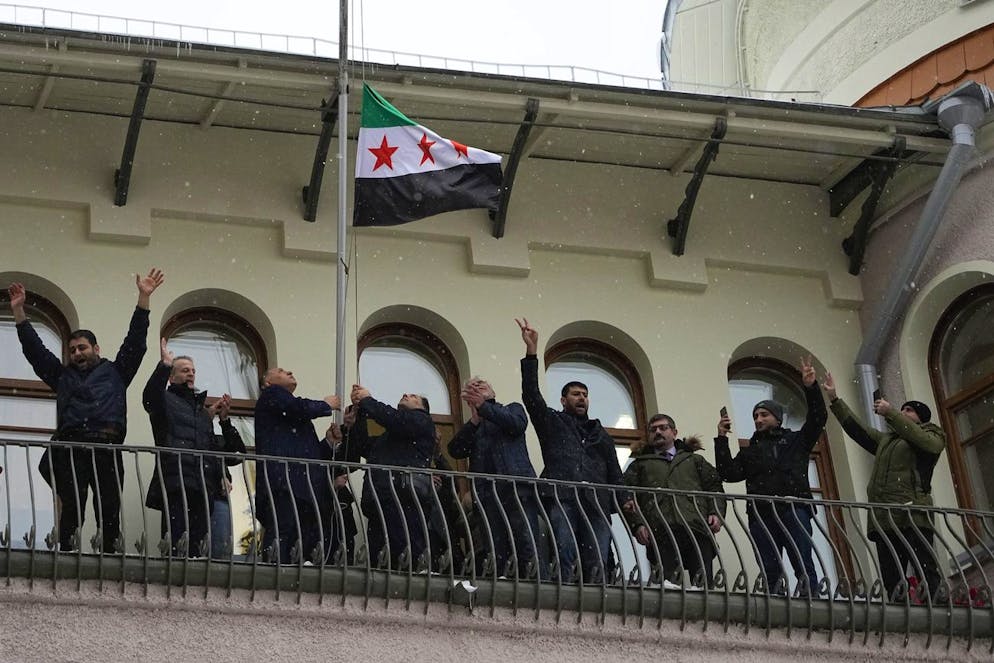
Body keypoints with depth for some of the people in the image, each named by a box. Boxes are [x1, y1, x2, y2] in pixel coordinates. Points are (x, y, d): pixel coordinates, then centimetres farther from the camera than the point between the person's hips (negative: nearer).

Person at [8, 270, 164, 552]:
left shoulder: (115, 372, 24)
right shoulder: (63, 375, 29)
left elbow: (135, 341, 18)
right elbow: (34, 348, 28)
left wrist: (144, 298, 11)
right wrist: (19, 310, 24)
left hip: (107, 447, -1)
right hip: (69, 449, 1)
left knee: (110, 513, -7)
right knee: (70, 511, -9)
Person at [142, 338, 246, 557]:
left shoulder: (203, 411, 31)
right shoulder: (166, 400, 12)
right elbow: (150, 398, -15)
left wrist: (224, 420, 14)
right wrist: (164, 365, -20)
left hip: (204, 487, 6)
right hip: (175, 484, -6)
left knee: (198, 545, 0)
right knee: (176, 545, -16)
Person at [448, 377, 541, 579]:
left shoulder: (512, 409, 23)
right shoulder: (471, 428, 27)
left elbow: (517, 424, -1)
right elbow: (455, 450, 9)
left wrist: (483, 406, -2)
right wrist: (475, 420, -1)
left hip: (517, 486, -2)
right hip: (487, 492, 2)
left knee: (527, 547, -15)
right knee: (496, 553, -8)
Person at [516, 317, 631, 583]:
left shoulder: (601, 434, 32)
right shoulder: (552, 422, 22)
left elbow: (614, 472, 25)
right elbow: (531, 395, 8)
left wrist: (623, 498, 6)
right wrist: (531, 352, 1)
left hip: (596, 502, 4)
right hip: (562, 498, -3)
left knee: (598, 565, -11)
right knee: (566, 559, -19)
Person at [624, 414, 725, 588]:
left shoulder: (695, 460, 32)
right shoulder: (640, 465, 26)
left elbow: (714, 487, 22)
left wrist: (716, 513, 1)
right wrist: (637, 524, -6)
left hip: (697, 529, 1)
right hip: (661, 533, -1)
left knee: (704, 583, -13)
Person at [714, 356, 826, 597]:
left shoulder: (795, 441, 22)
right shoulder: (749, 452, 27)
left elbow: (818, 418, 10)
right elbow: (729, 473, 13)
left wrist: (811, 388, -2)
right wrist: (722, 440, 7)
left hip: (794, 510, -2)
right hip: (761, 515, 3)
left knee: (804, 567, -14)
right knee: (770, 572, -4)